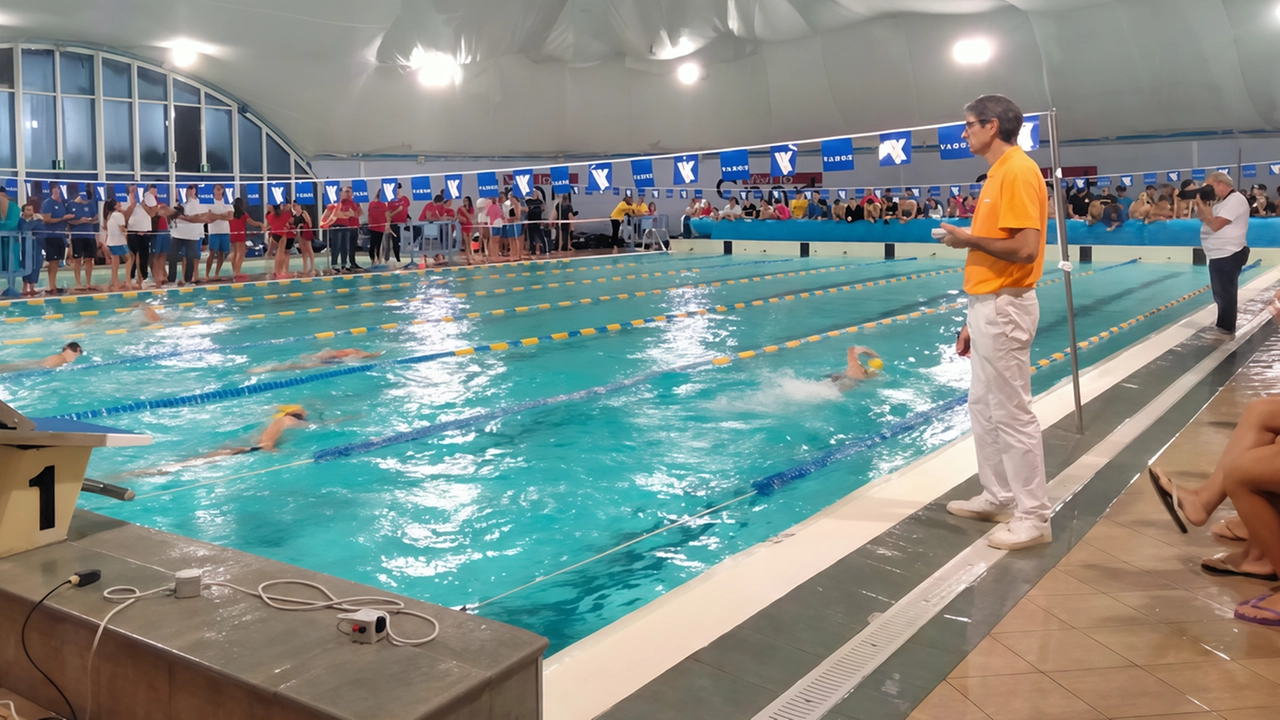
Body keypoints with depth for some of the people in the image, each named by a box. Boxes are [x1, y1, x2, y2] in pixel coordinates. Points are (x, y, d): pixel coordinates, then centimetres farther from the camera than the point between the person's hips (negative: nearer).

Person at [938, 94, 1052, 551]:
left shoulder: (1018, 171, -15)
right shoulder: (999, 172, 16)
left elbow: (1025, 249, -24)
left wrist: (969, 239, -11)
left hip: (1004, 308, -10)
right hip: (989, 306, 10)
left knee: (1012, 414, -5)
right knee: (983, 406, 17)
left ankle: (1033, 517, 4)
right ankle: (998, 497, 28)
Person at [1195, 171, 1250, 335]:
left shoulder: (1235, 200, -15)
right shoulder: (1222, 202, 16)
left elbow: (1215, 224, -23)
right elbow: (1203, 219, 16)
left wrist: (1202, 204, -15)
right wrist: (1197, 204, 2)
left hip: (1228, 256, -10)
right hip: (1219, 255, 10)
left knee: (1225, 294, -3)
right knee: (1221, 294, 16)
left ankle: (1227, 328, 3)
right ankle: (1223, 327, 25)